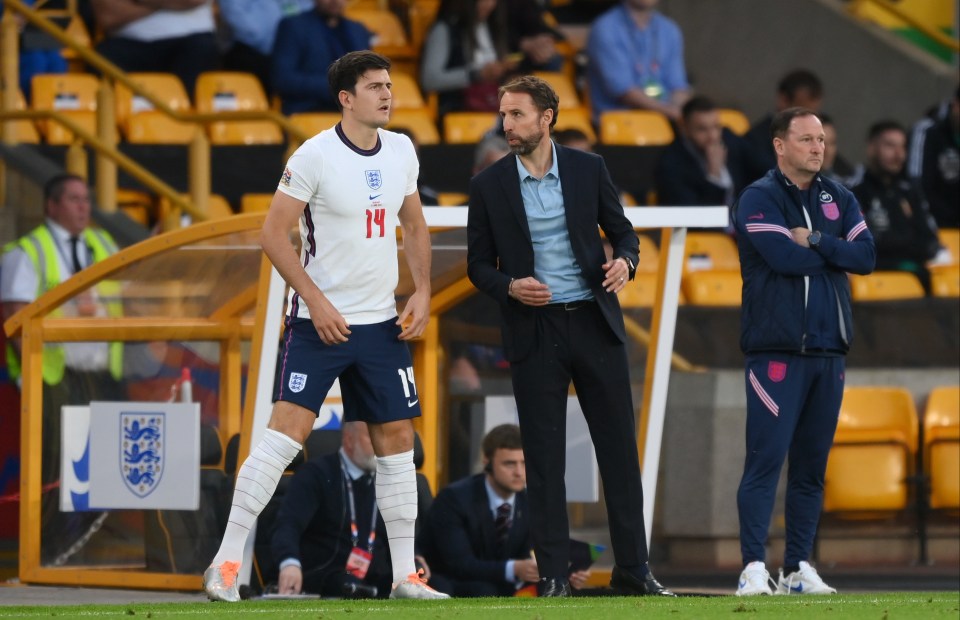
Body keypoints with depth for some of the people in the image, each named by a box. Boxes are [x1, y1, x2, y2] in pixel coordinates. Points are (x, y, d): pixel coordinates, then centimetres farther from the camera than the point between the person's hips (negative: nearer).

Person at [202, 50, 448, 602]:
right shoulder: (315, 156, -13)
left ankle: (405, 576, 13)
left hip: (383, 324, 6)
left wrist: (423, 292, 4)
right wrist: (317, 302, -17)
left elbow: (415, 227, 18)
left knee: (397, 438, 6)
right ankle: (227, 562, -11)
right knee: (287, 432, -14)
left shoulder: (402, 151, 6)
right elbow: (273, 234, -12)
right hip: (320, 322, -6)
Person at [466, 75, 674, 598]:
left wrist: (625, 260, -10)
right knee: (544, 457, 0)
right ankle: (553, 575, 4)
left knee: (619, 447, 2)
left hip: (594, 323, 1)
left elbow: (621, 229, 12)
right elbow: (479, 265, 6)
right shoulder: (489, 186, 2)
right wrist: (509, 286, -13)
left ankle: (633, 569, 8)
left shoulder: (587, 168, 3)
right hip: (533, 333, -1)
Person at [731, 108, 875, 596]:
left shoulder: (838, 199, 13)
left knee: (812, 464, 7)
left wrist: (814, 241, -10)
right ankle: (753, 568, -14)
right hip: (777, 350, -6)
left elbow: (866, 256, 1)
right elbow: (783, 257, -17)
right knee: (765, 460, -12)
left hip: (828, 350, 6)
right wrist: (834, 254, -1)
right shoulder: (759, 199, -3)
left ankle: (798, 567, 12)